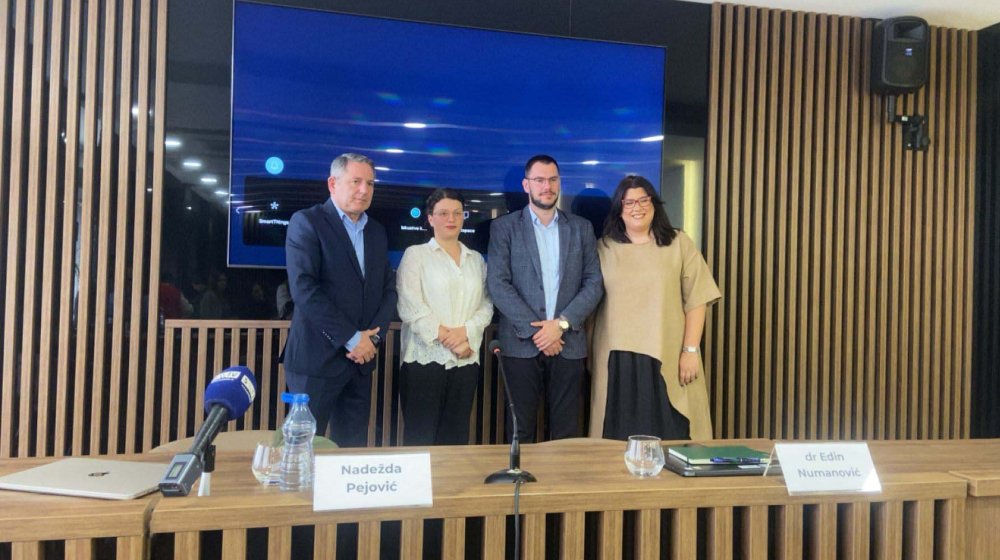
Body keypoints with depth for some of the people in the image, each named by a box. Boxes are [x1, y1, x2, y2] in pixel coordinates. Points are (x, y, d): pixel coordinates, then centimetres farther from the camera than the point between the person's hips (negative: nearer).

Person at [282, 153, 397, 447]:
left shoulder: (377, 232, 14)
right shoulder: (307, 222, -5)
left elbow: (388, 289, 12)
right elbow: (303, 288, -15)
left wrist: (372, 336, -5)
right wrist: (351, 338, -15)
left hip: (361, 359, 6)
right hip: (317, 357, -5)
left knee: (353, 448, 10)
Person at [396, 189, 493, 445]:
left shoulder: (477, 259, 16)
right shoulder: (415, 254, 4)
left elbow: (486, 305, 8)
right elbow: (411, 306, -7)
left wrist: (466, 332, -10)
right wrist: (445, 337, -12)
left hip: (466, 359, 4)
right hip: (426, 357, -4)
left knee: (456, 435, 8)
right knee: (421, 436, -1)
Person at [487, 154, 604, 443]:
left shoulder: (581, 228, 11)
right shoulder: (504, 227, 4)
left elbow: (594, 282, 5)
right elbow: (497, 284, -5)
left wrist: (562, 323, -8)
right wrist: (534, 329, -11)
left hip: (568, 343, 2)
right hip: (521, 343, -2)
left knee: (566, 435, 6)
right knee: (520, 432, 4)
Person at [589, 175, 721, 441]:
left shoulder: (678, 244, 4)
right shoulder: (604, 248, 9)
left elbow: (696, 300, 0)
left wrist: (690, 350, -6)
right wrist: (589, 354, 8)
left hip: (666, 359, -1)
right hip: (617, 360, 1)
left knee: (670, 435, 2)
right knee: (621, 436, 5)